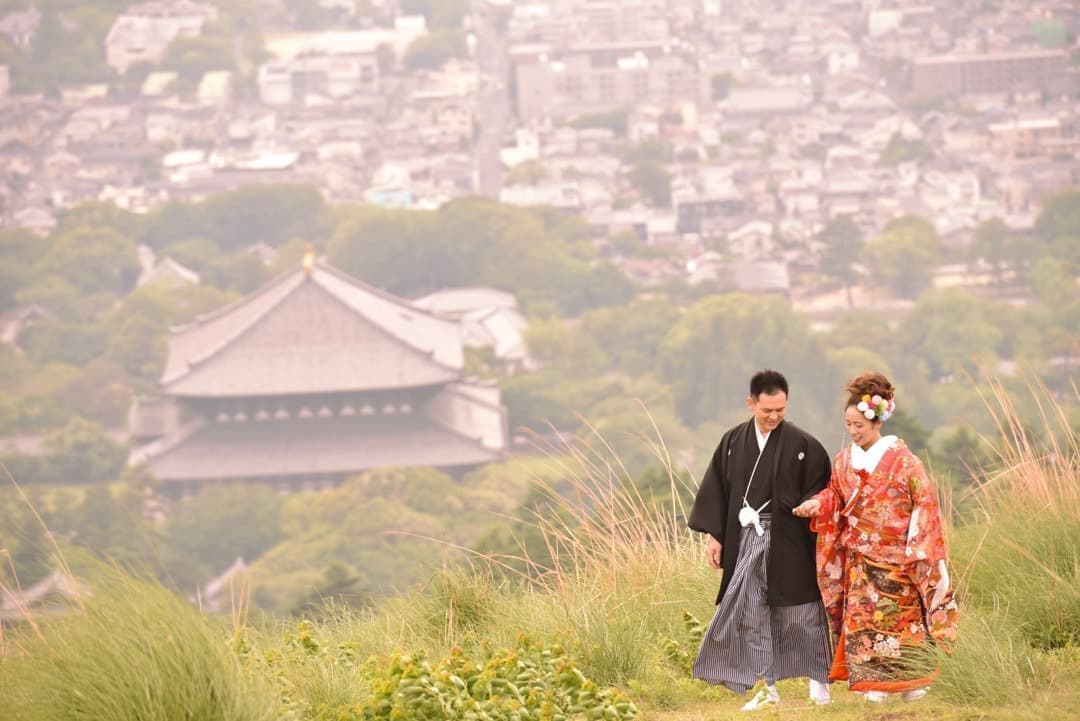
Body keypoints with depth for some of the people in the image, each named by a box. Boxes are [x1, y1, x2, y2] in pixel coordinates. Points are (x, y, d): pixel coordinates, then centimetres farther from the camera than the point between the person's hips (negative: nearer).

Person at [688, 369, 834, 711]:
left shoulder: (802, 445, -6)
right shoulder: (734, 442, 5)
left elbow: (820, 489, -3)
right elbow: (716, 489, 8)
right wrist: (713, 534, 5)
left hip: (789, 541, -3)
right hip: (747, 541, 3)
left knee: (801, 611, 2)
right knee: (752, 612, 4)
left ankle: (819, 682, 14)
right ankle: (766, 688, 11)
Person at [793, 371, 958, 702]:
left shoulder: (902, 460, -8)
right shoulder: (845, 461, 7)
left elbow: (924, 505, -6)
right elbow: (835, 499, 15)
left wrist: (917, 551, -10)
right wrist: (818, 504, -8)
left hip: (897, 560, -4)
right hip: (861, 560, 4)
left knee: (905, 622, 0)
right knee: (862, 621, -3)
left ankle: (914, 687, 9)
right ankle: (873, 690, -2)